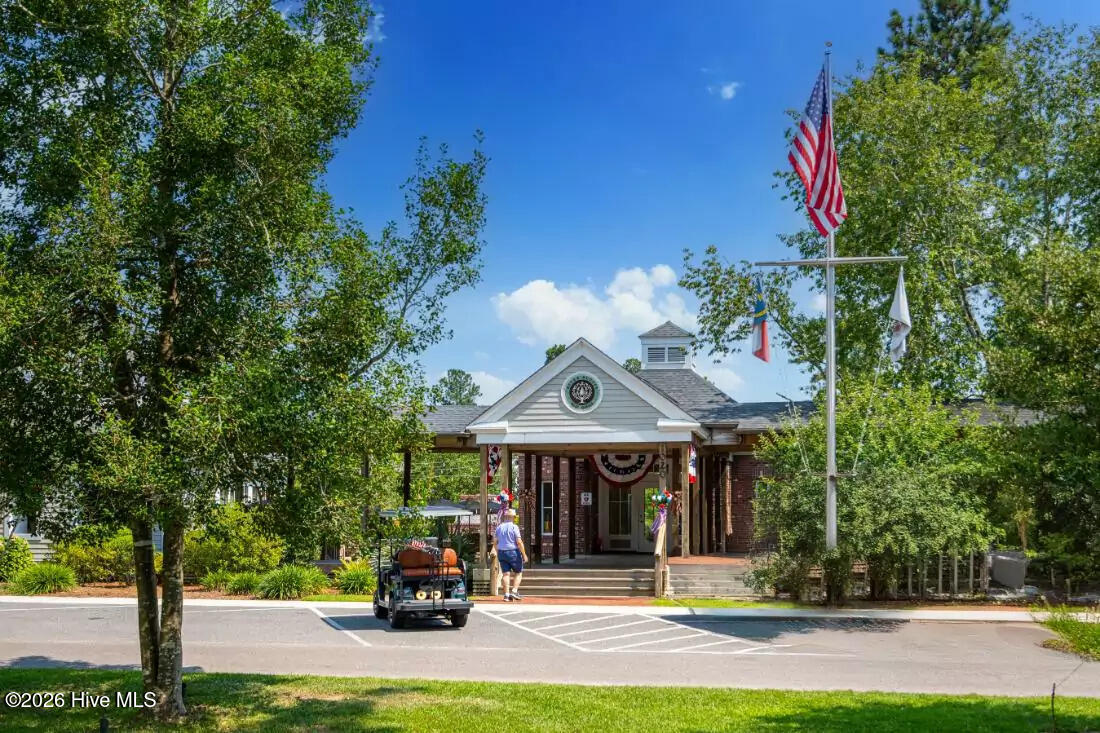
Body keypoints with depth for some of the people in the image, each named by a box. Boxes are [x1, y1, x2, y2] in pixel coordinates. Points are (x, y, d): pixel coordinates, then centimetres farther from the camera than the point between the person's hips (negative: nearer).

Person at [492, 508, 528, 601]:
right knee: (518, 572, 8)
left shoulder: (499, 527, 8)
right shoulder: (514, 527, -10)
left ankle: (506, 594, 0)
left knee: (505, 573, 4)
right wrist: (524, 554, -9)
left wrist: (498, 553, 24)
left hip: (501, 552, 5)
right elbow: (519, 542, -14)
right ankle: (514, 591, -5)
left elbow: (495, 542, 12)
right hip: (513, 552, -5)